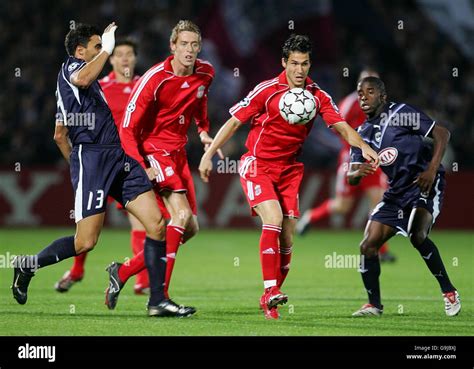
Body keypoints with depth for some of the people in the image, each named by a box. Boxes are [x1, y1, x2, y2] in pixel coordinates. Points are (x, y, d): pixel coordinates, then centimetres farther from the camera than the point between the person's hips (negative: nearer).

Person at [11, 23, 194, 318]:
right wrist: (107, 49, -17)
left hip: (120, 159, 9)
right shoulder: (71, 68, -2)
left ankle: (158, 301, 1)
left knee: (157, 225, -2)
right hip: (92, 157, -9)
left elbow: (60, 134, 30)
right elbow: (82, 79, -30)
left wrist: (76, 164, 32)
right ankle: (28, 265, 13)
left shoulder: (92, 82, 26)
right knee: (85, 243, -10)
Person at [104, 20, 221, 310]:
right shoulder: (155, 79, -19)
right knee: (181, 214, -23)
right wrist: (139, 167, -28)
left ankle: (123, 272, 13)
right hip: (153, 149, -8)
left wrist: (204, 130, 12)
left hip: (178, 152, 8)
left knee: (190, 228, 6)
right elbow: (128, 128, -17)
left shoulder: (206, 73, 1)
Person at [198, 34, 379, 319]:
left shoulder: (318, 96, -2)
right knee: (273, 219, -25)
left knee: (287, 236, 0)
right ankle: (270, 291, -24)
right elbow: (234, 122, -7)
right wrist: (209, 154, -11)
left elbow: (342, 126, -8)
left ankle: (270, 300, 13)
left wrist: (362, 146, -27)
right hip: (257, 165, -4)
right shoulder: (267, 90, -11)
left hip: (289, 169, 4)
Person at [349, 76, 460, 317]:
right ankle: (374, 305, 13)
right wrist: (357, 173, -20)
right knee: (368, 246, -1)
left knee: (417, 236, -30)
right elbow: (351, 178, 5)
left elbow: (442, 133, -10)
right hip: (397, 192, 7)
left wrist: (432, 169, -20)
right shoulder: (362, 135, 10)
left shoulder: (401, 113, -9)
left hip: (425, 183, -7)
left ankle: (449, 292, -16)